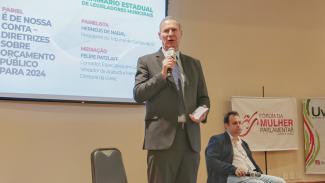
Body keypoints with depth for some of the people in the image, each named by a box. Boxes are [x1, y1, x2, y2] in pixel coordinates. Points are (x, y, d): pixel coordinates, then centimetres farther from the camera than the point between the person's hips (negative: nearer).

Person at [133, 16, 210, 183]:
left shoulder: (194, 63, 16)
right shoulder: (146, 61, 5)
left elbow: (203, 97, 18)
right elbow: (138, 95, -4)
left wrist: (203, 112, -3)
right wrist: (162, 74, -13)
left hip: (190, 138, 4)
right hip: (162, 136, -3)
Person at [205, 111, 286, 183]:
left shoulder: (243, 143, 26)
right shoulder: (217, 140, 3)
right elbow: (211, 160, -11)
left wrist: (260, 173, 3)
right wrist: (234, 169, -22)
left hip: (254, 175, 7)